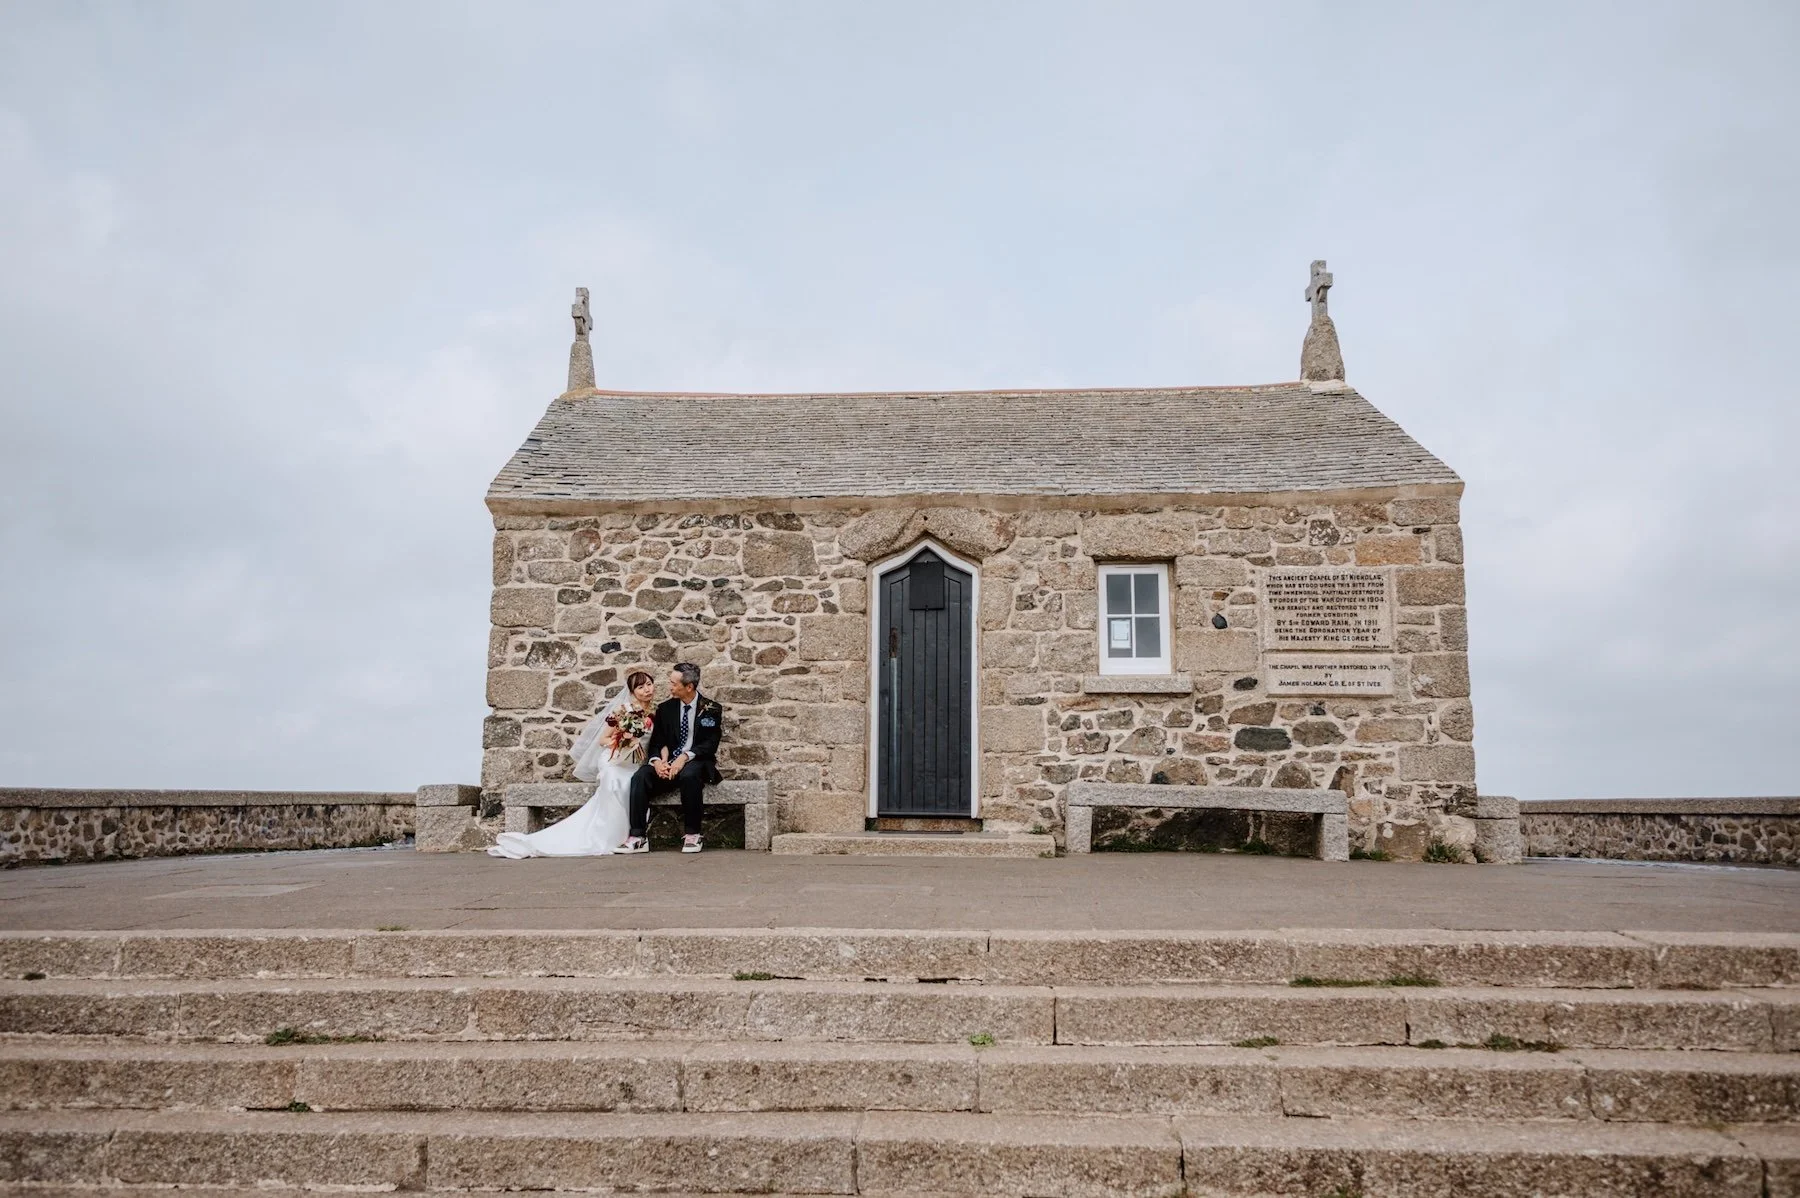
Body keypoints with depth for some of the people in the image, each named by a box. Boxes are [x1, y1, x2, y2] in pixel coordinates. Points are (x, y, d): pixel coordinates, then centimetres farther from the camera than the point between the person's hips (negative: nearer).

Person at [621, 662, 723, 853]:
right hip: (667, 763, 3)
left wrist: (684, 757, -23)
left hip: (696, 763, -3)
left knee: (689, 775, -39)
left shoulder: (712, 710, 1)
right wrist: (657, 761, -15)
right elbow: (656, 742, 8)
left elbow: (710, 744, -8)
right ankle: (638, 838, -28)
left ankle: (692, 835, -26)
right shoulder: (665, 708, 12)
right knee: (640, 777, -26)